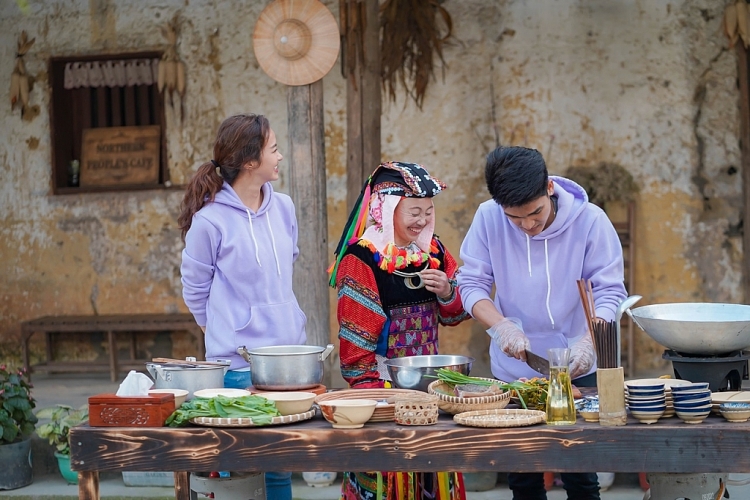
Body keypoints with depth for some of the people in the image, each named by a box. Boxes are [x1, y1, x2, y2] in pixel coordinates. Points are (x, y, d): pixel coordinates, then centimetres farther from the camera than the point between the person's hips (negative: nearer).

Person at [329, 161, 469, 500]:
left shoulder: (433, 251, 8)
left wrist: (447, 292, -7)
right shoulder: (362, 259, -11)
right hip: (382, 382, -6)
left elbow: (455, 315, 14)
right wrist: (367, 389, -15)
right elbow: (355, 333, -12)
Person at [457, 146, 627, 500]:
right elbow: (472, 284, -7)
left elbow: (609, 291, -11)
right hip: (513, 372, 1)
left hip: (577, 369, -1)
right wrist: (501, 325, -24)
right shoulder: (487, 219, -11)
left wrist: (589, 339, -28)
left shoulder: (589, 220, -14)